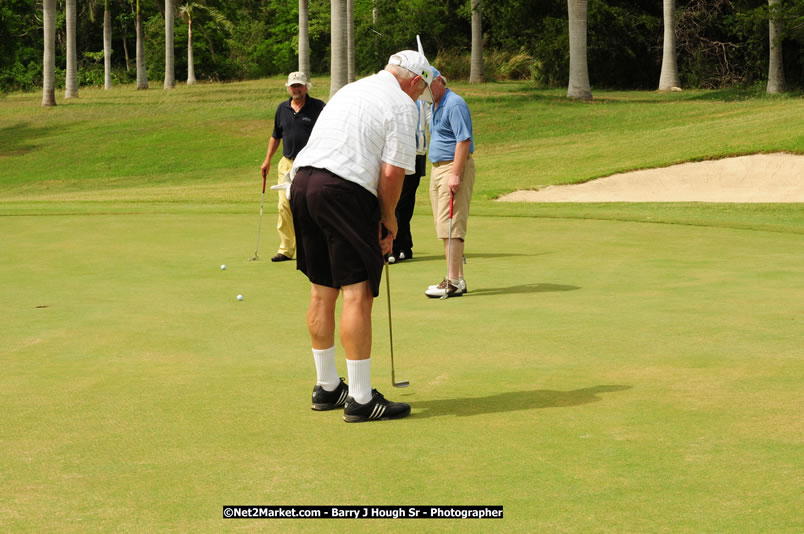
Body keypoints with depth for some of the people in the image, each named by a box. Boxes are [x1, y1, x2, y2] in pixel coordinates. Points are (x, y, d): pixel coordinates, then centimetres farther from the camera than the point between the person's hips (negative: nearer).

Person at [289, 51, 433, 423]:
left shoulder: (352, 89, 25)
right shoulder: (401, 106, 0)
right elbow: (392, 172, -9)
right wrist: (389, 218, 7)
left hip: (303, 181, 8)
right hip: (343, 192, -8)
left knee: (322, 291, 15)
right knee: (357, 293, -6)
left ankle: (326, 388, 24)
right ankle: (360, 399, -6)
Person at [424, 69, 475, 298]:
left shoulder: (454, 104, -13)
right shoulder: (435, 106, 18)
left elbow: (463, 140, -20)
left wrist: (455, 174, -25)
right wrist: (437, 172, 19)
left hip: (454, 167, -10)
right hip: (437, 168, 10)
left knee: (450, 225, -12)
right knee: (444, 227, 8)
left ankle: (454, 282, -12)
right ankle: (456, 278, 10)